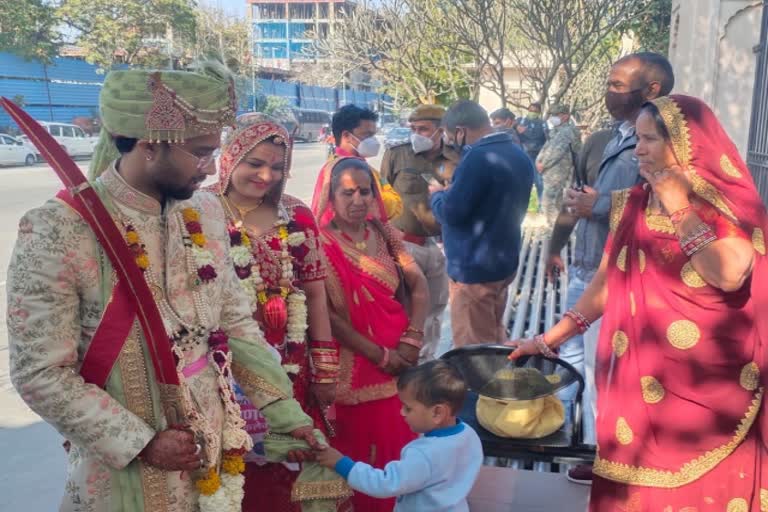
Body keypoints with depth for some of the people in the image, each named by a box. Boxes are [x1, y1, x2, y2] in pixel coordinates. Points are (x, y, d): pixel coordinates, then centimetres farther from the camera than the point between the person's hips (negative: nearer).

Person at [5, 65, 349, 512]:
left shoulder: (207, 214, -3)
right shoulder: (58, 232, -19)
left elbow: (236, 325, 3)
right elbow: (41, 374, -16)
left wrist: (287, 413, 2)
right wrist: (142, 443, -16)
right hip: (126, 470, -4)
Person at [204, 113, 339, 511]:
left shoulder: (297, 216, 4)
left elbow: (314, 294, 7)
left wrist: (326, 370, 7)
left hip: (292, 369, 4)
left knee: (292, 470, 16)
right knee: (238, 477, 10)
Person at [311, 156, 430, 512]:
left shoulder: (383, 233, 3)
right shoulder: (321, 244, -12)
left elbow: (418, 286, 1)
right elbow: (326, 314, -17)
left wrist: (412, 340, -12)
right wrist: (379, 354, -15)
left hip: (400, 360, 5)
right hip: (355, 367, -5)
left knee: (399, 442, 16)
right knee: (360, 450, 8)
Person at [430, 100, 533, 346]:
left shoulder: (478, 158, -22)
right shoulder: (519, 155, 9)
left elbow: (450, 213, -23)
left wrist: (438, 194, -2)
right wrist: (453, 192, 13)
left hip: (474, 268, -9)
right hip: (504, 261, 9)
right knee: (494, 339, 21)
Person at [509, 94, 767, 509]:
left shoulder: (730, 205, -7)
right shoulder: (631, 205, 7)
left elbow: (729, 275, -25)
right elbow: (606, 281, 10)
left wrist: (677, 206, -17)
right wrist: (551, 337, 6)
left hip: (708, 388, -4)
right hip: (639, 382, 4)